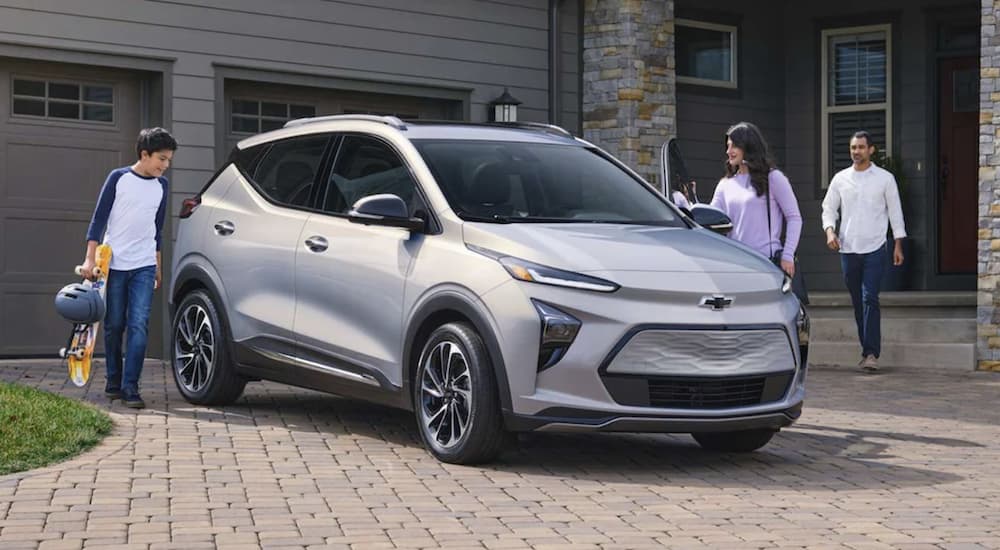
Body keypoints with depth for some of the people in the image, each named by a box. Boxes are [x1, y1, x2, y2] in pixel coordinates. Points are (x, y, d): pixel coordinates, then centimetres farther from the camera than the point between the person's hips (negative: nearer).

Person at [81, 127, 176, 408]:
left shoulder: (161, 185, 9)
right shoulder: (118, 178, -4)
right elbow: (99, 219, -4)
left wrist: (158, 266, 21)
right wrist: (90, 258, -10)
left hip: (144, 266, 2)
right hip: (113, 264, -2)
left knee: (139, 325, -10)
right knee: (114, 325, 6)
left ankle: (130, 387, -12)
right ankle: (114, 381, 21)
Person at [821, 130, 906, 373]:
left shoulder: (885, 178, 2)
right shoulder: (840, 179, 8)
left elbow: (895, 211, 5)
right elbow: (829, 208, 12)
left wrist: (898, 245, 1)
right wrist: (830, 230, -7)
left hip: (874, 248, -3)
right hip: (848, 248, 3)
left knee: (870, 300, -13)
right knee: (857, 302, 8)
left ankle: (871, 353, -15)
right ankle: (867, 349, 17)